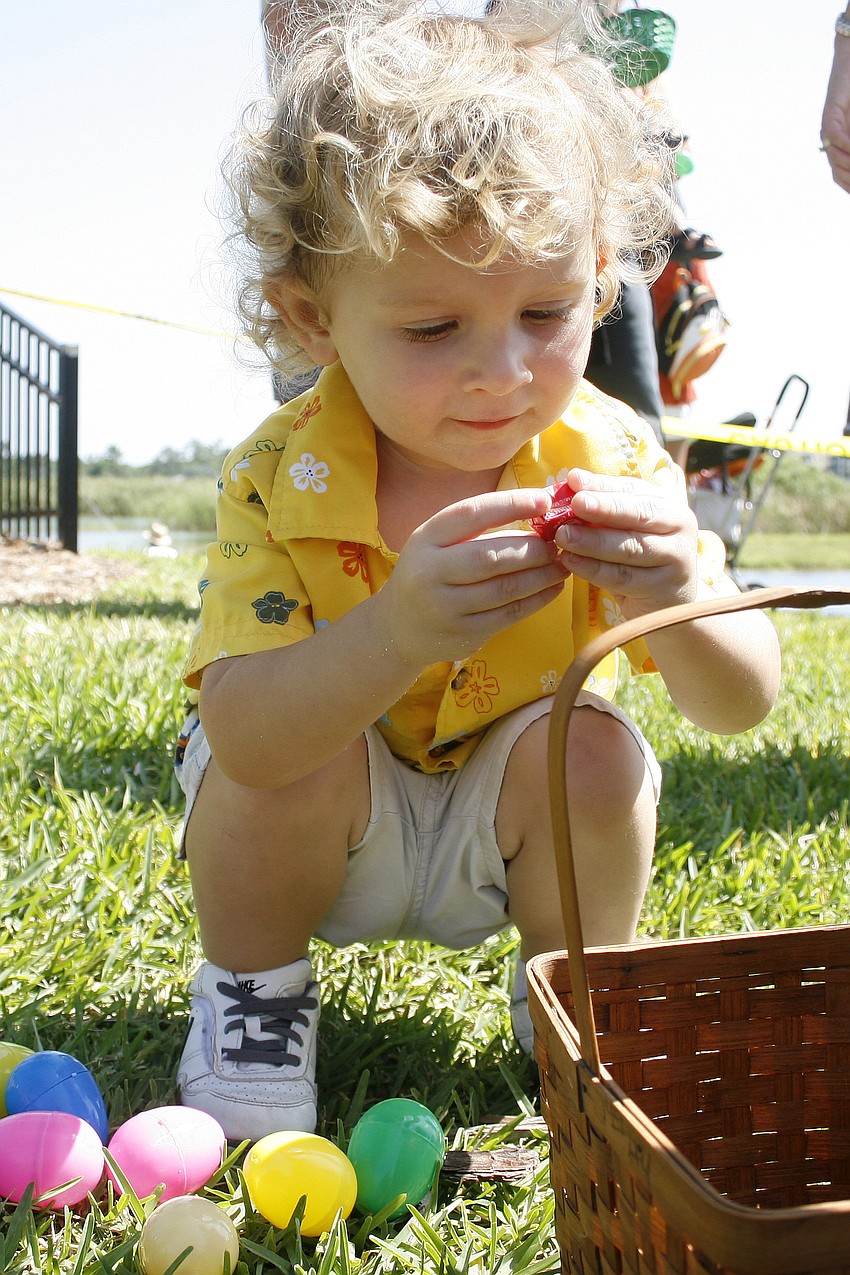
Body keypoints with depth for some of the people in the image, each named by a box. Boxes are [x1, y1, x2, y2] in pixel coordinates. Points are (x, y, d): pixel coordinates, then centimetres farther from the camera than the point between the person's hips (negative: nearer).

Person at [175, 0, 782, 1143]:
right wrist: (398, 631, -58)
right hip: (329, 832, -1)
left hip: (506, 834, 1)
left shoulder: (612, 462, -20)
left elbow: (743, 706, -22)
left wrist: (677, 604, -46)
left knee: (593, 749, -27)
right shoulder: (280, 480, -26)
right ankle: (254, 988, 1)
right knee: (288, 746, -30)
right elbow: (245, 736, -38)